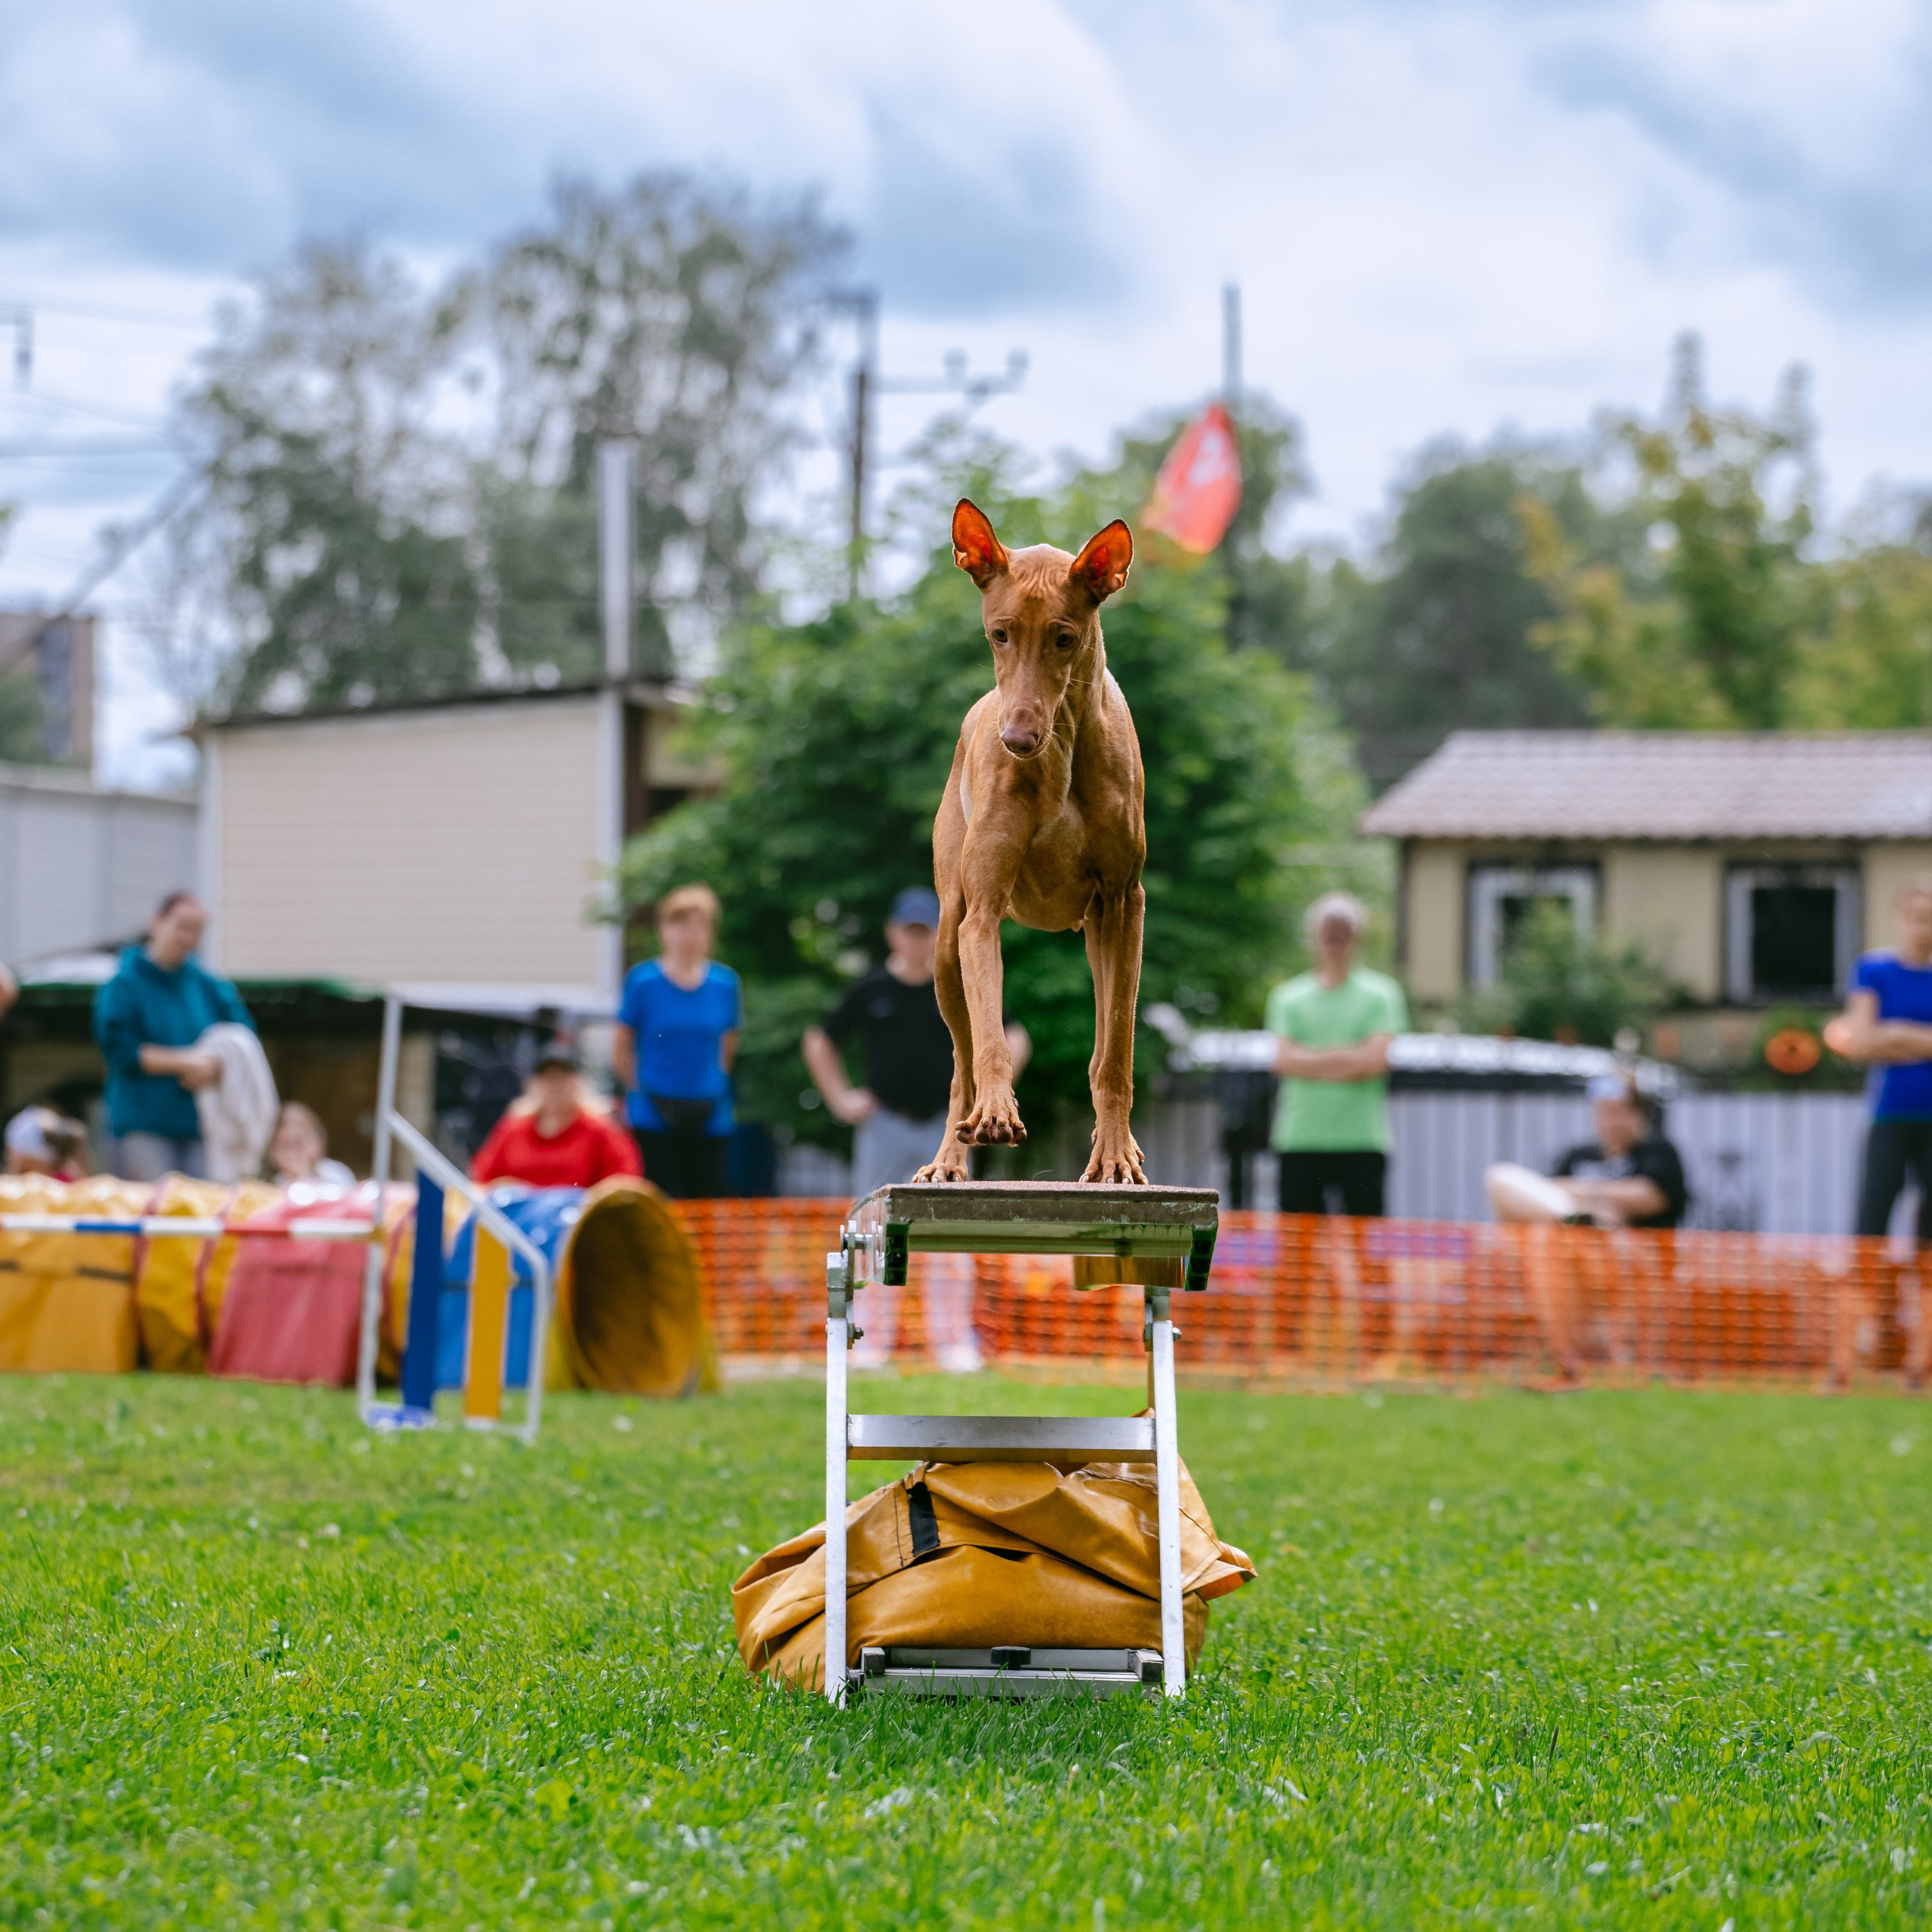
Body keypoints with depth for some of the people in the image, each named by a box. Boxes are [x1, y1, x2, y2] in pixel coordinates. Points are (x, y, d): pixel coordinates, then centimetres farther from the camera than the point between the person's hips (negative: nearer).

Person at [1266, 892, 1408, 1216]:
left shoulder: (1381, 993, 4)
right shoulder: (1288, 997, 10)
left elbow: (1375, 1061, -7)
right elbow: (1284, 1061, -3)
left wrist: (1313, 1057, -4)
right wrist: (1346, 1059, -8)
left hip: (1363, 1140, -1)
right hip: (1300, 1140, 1)